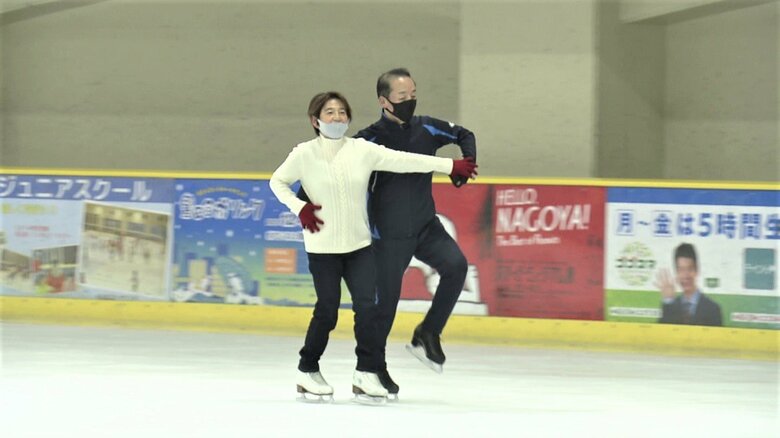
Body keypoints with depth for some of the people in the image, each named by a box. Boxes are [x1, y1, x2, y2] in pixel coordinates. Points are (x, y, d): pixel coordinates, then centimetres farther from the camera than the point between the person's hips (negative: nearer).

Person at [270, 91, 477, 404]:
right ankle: (307, 372, 16)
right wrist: (300, 208, -10)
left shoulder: (362, 150, -2)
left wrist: (451, 166, -5)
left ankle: (366, 375, 2)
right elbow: (277, 182, 6)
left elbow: (404, 161, -3)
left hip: (359, 244, 3)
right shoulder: (304, 155, -7)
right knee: (327, 312, -2)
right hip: (323, 246, -3)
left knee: (367, 307, -6)